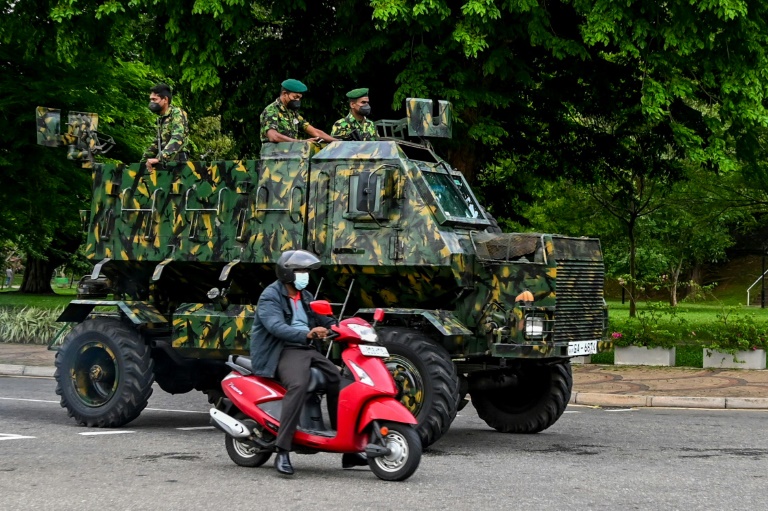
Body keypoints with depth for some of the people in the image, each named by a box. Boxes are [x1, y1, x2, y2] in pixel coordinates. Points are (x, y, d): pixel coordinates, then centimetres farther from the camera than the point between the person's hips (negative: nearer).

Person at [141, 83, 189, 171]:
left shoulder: (176, 113, -7)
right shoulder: (161, 118, 20)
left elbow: (177, 140, -22)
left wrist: (159, 158, -31)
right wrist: (144, 160, 21)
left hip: (177, 161, -8)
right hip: (165, 163, 8)